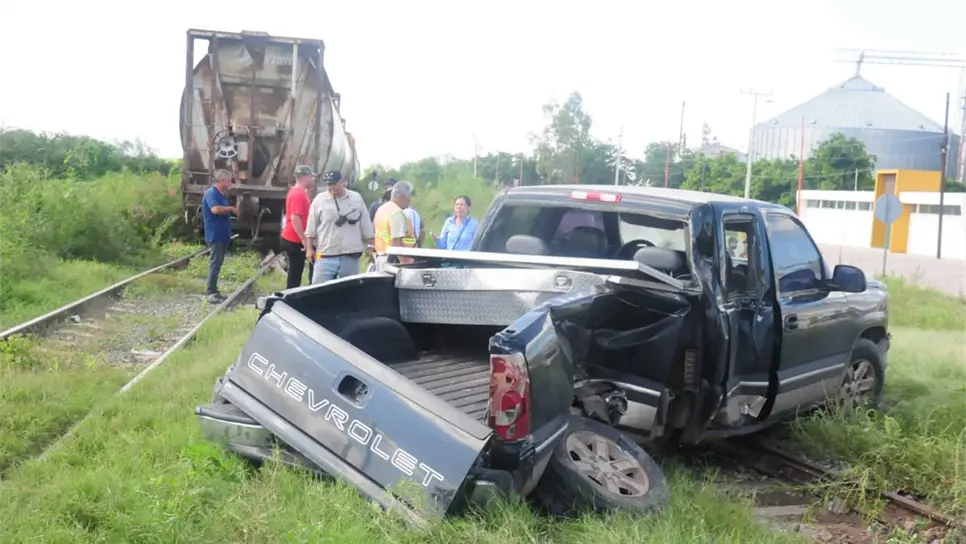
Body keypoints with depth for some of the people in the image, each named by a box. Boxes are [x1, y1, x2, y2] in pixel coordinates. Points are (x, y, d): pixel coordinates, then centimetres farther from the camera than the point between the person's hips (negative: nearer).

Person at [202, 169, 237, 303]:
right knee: (215, 264, -10)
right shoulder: (211, 193, -15)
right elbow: (215, 209, -30)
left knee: (218, 264, 12)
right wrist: (231, 208, -18)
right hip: (215, 235, -10)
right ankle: (210, 292, -7)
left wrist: (232, 210, 7)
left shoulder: (222, 195, 15)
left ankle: (214, 290, 17)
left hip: (222, 235, 10)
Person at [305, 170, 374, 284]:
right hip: (325, 255, -1)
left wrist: (369, 246, 9)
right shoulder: (319, 200, 2)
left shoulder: (357, 199, 5)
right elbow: (311, 228, 5)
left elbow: (366, 225, 10)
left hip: (350, 255, 1)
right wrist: (309, 248, 1)